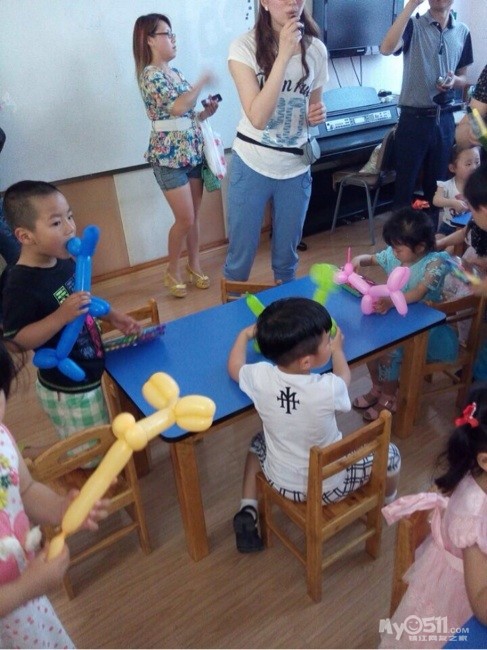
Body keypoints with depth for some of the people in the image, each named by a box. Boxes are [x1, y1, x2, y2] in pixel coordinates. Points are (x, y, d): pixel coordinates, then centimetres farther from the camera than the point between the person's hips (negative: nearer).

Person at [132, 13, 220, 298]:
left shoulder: (175, 72, 15)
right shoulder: (150, 74, -11)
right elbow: (177, 107, -26)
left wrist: (206, 112, 4)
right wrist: (202, 83, -14)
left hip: (192, 152, 8)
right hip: (169, 156, -7)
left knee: (194, 216, 12)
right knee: (185, 219, -5)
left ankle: (194, 264, 28)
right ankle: (173, 271, 15)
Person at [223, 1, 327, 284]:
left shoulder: (317, 49, 1)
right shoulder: (245, 46, -11)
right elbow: (258, 117, -23)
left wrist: (318, 115, -8)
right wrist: (284, 55, -25)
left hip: (296, 167, 3)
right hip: (251, 164, -3)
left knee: (287, 255, 14)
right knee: (240, 255, 6)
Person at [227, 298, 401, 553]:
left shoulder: (260, 376, -23)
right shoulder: (328, 388, -30)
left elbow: (234, 367, 3)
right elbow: (344, 377, -4)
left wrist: (245, 334, 19)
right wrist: (337, 349, 15)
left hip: (280, 481, 3)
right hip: (329, 487, -3)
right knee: (390, 454, 18)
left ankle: (247, 512, 22)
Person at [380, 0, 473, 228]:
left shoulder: (462, 32, 8)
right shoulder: (413, 25, -4)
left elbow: (463, 77, 16)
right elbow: (387, 49, -25)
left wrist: (454, 81, -7)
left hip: (444, 119, 5)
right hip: (414, 118, -4)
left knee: (436, 183, 13)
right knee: (405, 184, 3)